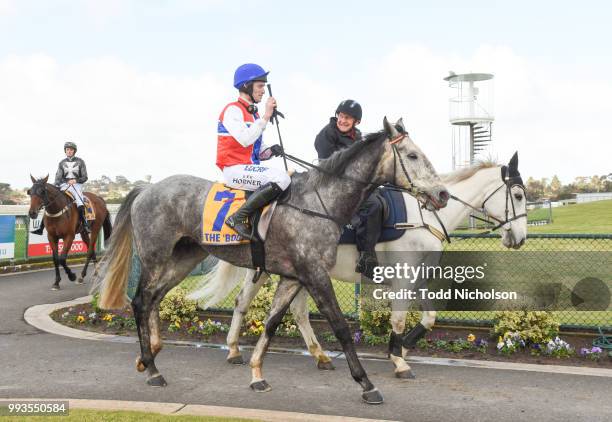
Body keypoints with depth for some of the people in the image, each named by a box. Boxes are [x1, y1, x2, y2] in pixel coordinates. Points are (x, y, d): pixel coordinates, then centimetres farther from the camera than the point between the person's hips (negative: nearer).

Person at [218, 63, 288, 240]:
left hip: (250, 167, 9)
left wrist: (271, 151, -1)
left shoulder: (253, 113, 20)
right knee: (282, 178, -28)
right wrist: (266, 117, -19)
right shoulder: (233, 110, -7)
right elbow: (245, 139, -24)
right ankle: (239, 218, -24)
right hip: (234, 169, -9)